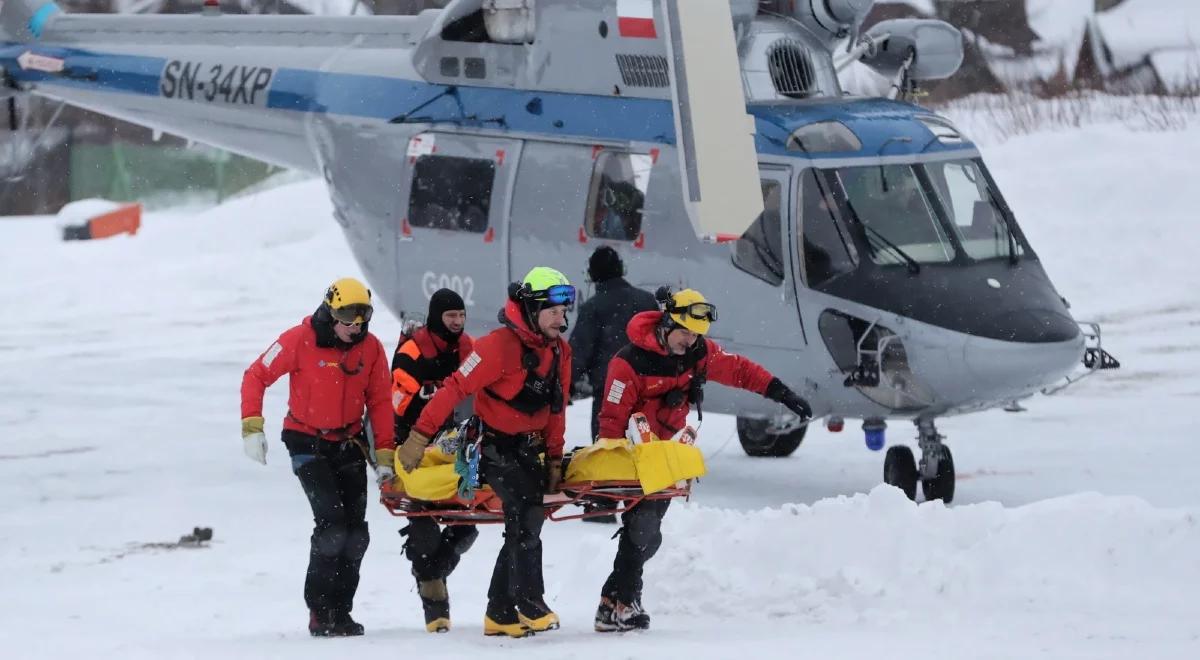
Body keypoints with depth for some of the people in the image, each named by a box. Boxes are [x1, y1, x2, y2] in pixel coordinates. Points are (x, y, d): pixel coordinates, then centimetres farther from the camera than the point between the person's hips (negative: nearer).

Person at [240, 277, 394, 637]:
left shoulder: (371, 348, -5)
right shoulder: (301, 340, -16)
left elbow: (379, 402, 3)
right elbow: (256, 376, -9)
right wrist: (252, 426, -16)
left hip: (348, 443, 5)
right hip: (308, 442, -5)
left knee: (355, 533, 1)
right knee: (332, 519, -18)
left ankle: (340, 612, 13)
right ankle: (321, 612, -10)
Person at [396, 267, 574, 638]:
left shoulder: (559, 351, 4)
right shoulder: (500, 346, -20)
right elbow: (456, 389, -21)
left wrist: (554, 459, 9)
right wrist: (419, 437, -24)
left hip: (528, 450, 8)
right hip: (495, 446, -8)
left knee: (522, 527, 10)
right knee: (526, 515, -21)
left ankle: (500, 615, 18)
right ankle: (531, 606, -18)